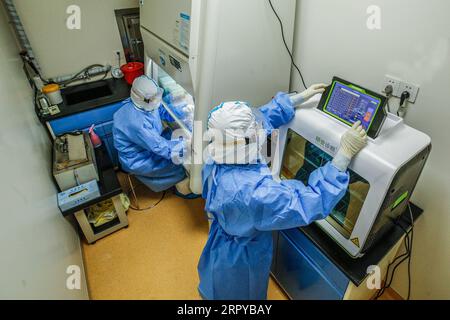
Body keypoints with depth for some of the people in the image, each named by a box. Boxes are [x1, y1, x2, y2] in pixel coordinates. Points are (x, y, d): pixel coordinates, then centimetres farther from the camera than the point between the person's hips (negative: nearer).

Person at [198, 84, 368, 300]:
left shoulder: (218, 156, -22)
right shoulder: (253, 193, -46)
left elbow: (264, 117, -10)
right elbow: (312, 203, -38)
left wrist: (300, 97, -2)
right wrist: (346, 152, -35)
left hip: (223, 239, 7)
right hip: (241, 257, -7)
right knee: (242, 293, 28)